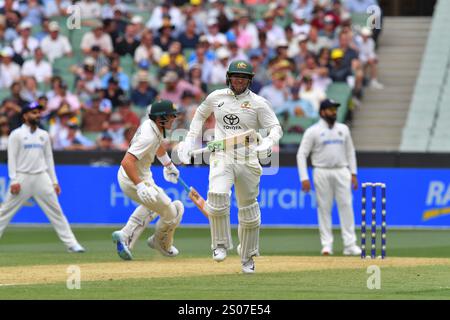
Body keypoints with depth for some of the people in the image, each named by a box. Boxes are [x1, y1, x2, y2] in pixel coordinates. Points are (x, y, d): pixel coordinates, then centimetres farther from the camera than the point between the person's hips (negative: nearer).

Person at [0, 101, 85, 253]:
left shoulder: (44, 135, 14)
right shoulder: (16, 135, 0)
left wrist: (54, 182, 12)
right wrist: (14, 181, -14)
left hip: (42, 177, 4)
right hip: (22, 177, -4)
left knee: (55, 210, 1)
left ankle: (71, 243, 2)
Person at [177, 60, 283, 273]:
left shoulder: (259, 103, 0)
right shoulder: (216, 97, 7)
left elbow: (276, 128, -4)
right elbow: (200, 114, 25)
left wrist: (266, 143, -25)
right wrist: (190, 140, 15)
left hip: (248, 160, 0)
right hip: (221, 157, 0)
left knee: (249, 210, 6)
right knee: (217, 196, -25)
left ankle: (247, 257, 24)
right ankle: (221, 244, -6)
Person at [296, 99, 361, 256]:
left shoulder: (343, 129, 12)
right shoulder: (313, 131, -1)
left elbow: (350, 151, 17)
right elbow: (301, 154, -3)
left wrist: (353, 173, 9)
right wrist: (304, 178, -12)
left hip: (341, 172, 3)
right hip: (322, 172, -3)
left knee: (346, 206, -5)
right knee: (324, 207, 0)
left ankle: (350, 244, -6)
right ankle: (326, 244, 5)